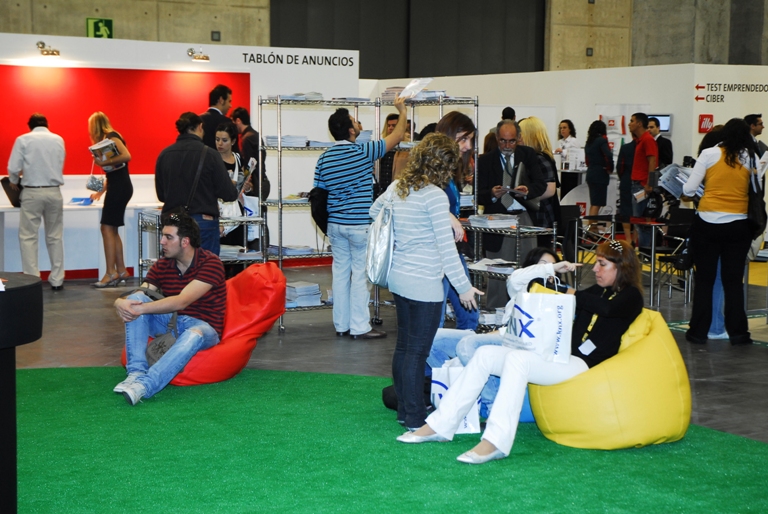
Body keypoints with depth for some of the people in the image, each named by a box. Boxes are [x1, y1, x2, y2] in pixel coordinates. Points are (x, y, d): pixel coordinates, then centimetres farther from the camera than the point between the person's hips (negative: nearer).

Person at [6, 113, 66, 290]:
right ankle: (57, 280, 11)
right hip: (54, 192, 3)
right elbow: (60, 165, 11)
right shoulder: (58, 140, 7)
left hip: (32, 192, -3)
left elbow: (13, 168, -4)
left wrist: (14, 182, 15)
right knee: (55, 237, 10)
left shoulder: (23, 140, -1)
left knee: (28, 237, 3)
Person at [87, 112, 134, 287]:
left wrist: (104, 162, -19)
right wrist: (101, 191, 28)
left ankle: (111, 273, -9)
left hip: (120, 187, -9)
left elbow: (126, 156, -23)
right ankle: (121, 271, 12)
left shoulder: (111, 136, -7)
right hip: (117, 187, 9)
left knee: (107, 228, -9)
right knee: (112, 230, 9)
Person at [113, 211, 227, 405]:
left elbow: (181, 302, -26)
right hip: (169, 322, 5)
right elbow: (137, 300, -5)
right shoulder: (162, 265, 3)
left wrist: (141, 309, -34)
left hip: (203, 326, -5)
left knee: (194, 335, -41)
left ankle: (143, 384, -56)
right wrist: (120, 303, -29)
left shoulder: (211, 264, -15)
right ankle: (136, 372, -31)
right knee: (135, 299, -19)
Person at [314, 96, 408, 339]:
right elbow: (397, 136, -2)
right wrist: (402, 111, 14)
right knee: (361, 274, -1)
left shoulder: (324, 158, 4)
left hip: (335, 224, 6)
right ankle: (359, 326, 1)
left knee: (340, 272, 10)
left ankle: (341, 325, 15)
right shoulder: (364, 152, -12)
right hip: (360, 224, -6)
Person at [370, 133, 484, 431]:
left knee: (403, 346, 16)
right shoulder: (434, 196, -17)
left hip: (398, 278, 8)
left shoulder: (396, 188, 6)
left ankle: (404, 409, 25)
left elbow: (374, 211, 26)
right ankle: (415, 419, 3)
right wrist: (463, 286, -12)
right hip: (424, 283, -8)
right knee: (417, 351, -3)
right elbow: (446, 247, -17)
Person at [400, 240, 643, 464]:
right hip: (556, 356, 9)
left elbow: (606, 308, -23)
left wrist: (574, 296, -9)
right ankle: (440, 426, -11)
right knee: (485, 354, -7)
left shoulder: (630, 297, 1)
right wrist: (553, 269, 12)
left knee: (517, 359, -34)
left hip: (581, 364, -9)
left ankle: (495, 442, -42)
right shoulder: (598, 291, 25)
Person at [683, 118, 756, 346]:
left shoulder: (709, 154, -5)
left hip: (708, 224, -1)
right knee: (734, 280, 9)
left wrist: (685, 192, 17)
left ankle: (699, 331, 10)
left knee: (704, 279, 8)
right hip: (738, 226, 1)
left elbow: (689, 189, -4)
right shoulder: (749, 158, 1)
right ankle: (737, 332, 11)